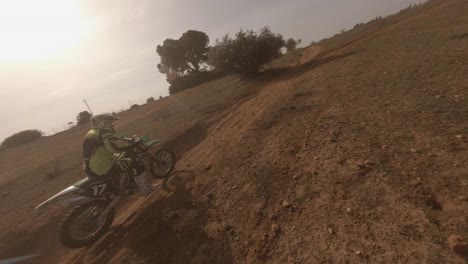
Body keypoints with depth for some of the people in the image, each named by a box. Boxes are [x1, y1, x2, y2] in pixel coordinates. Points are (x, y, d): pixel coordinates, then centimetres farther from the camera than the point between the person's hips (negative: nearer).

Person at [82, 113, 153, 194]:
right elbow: (120, 145, -27)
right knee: (134, 164, -11)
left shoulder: (91, 133, 15)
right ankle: (145, 188, -3)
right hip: (103, 169, -11)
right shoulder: (103, 133, -17)